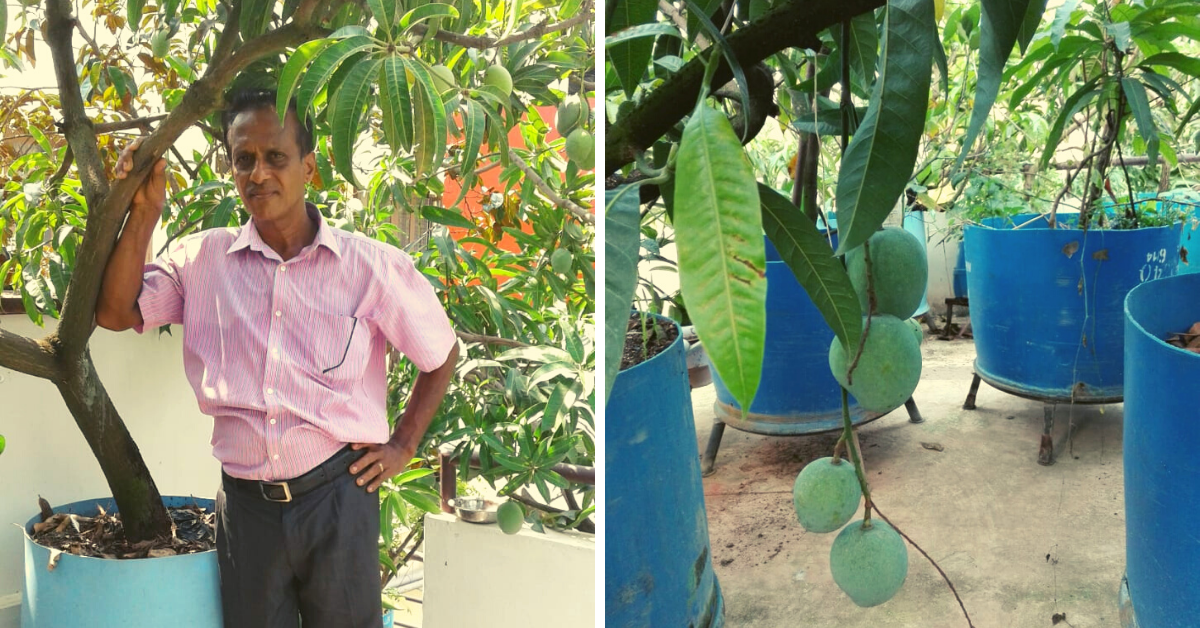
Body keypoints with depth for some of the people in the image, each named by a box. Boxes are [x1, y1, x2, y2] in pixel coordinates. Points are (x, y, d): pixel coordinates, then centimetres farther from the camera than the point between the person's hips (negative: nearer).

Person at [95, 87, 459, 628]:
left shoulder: (372, 267, -3)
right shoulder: (202, 259, 4)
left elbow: (441, 355, 8)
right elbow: (116, 312, -4)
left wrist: (402, 446, 5)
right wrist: (145, 209, -7)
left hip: (337, 497, -2)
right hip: (245, 502, 2)